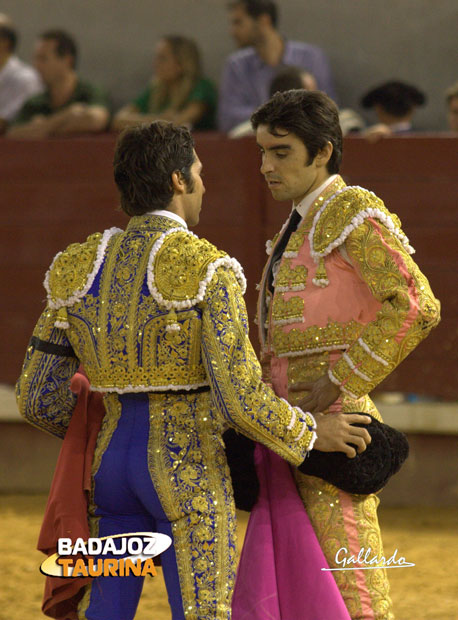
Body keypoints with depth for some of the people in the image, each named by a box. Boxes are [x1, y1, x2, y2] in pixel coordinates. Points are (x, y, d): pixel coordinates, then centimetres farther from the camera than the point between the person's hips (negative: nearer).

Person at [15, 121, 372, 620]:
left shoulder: (81, 269, 4)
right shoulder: (207, 271, -14)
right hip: (188, 475, -6)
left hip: (112, 465, 6)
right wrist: (310, 434, -2)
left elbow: (38, 399, 6)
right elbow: (239, 401, -20)